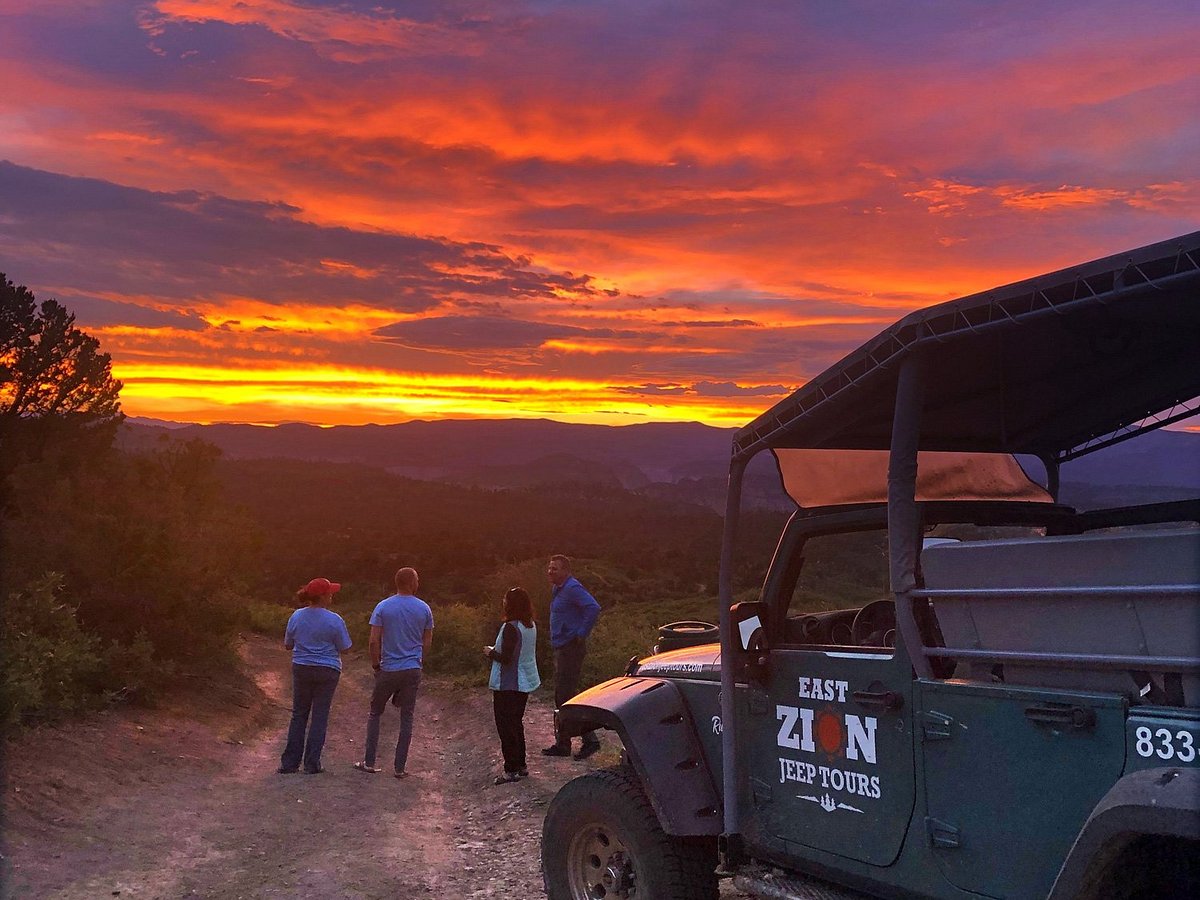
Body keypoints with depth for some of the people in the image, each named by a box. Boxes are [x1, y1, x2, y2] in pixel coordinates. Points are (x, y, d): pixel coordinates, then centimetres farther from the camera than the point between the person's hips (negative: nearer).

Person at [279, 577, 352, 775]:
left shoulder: (296, 616, -3)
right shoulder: (334, 620, -15)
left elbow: (288, 645, 7)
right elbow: (343, 649, -7)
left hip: (301, 669, 3)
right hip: (327, 671, -3)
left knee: (299, 715, 14)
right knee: (320, 716, 6)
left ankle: (290, 762, 15)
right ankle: (312, 764, 9)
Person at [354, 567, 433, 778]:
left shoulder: (383, 607, -4)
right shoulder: (424, 609, 0)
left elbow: (374, 641, -7)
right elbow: (427, 642, 5)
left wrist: (375, 665, 5)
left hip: (388, 670, -1)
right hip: (413, 670, 1)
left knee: (375, 713, 15)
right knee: (407, 718, 7)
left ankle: (369, 762, 15)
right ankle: (400, 767, 9)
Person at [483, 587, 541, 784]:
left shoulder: (510, 628, -22)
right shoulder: (531, 626, 4)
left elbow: (506, 659, -24)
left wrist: (491, 652, -5)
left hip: (508, 685, -9)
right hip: (525, 683, 9)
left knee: (506, 726, 1)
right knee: (516, 724, 19)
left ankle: (511, 770, 4)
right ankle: (521, 766, 25)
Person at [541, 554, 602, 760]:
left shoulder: (572, 588, -17)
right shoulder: (557, 589, 14)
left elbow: (593, 608, -29)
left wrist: (582, 634, -22)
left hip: (571, 648, -10)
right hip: (561, 648, 10)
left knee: (567, 695, -9)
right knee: (562, 696, 14)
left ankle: (590, 739, -1)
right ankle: (562, 744, 22)